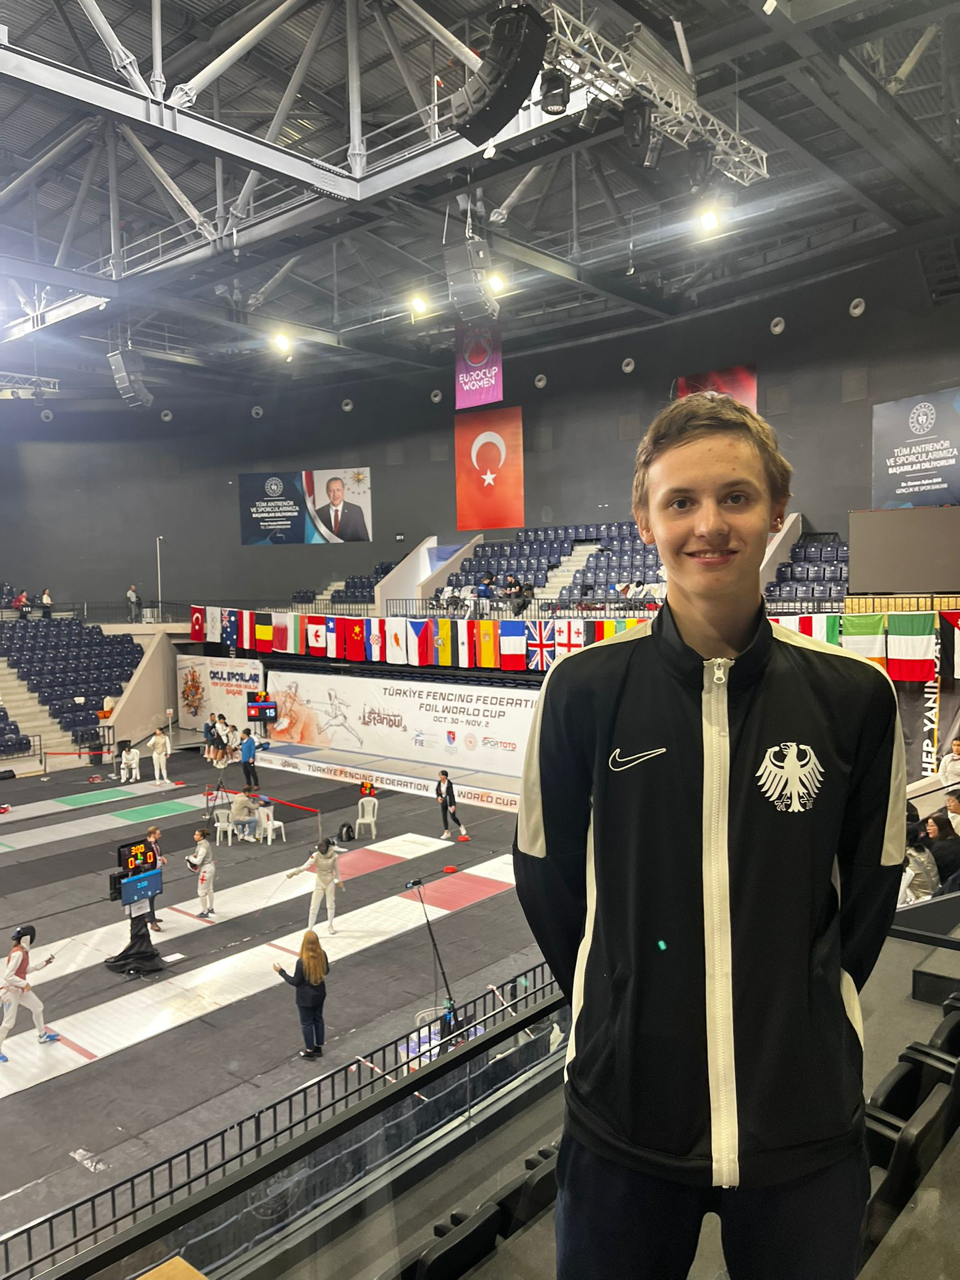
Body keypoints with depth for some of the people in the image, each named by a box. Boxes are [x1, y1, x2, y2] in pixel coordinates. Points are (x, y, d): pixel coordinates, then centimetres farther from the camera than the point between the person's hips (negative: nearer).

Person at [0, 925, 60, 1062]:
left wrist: (44, 963, 11)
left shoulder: (23, 950, 0)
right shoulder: (17, 953, -29)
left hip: (19, 989, 9)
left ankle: (42, 1035, 38)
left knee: (38, 1008, 20)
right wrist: (25, 984, -24)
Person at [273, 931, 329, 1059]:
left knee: (306, 1023, 16)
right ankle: (318, 1047, 37)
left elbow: (295, 982, -19)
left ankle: (309, 1050, 32)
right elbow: (326, 971, 3)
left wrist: (281, 972, -9)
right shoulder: (322, 955, -14)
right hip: (319, 994, 5)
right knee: (318, 1019, 23)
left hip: (306, 998, -5)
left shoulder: (302, 961, -31)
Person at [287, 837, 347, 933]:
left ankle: (330, 926, 38)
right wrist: (294, 872, -46)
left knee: (331, 905, 16)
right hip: (319, 883, -1)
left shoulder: (333, 855, -14)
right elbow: (306, 866, -31)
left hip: (330, 882, 2)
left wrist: (339, 880, 13)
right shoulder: (316, 855, -20)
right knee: (314, 908, -3)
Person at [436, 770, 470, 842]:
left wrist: (453, 805, -30)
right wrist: (438, 797, -10)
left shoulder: (449, 784, -24)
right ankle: (447, 832, 16)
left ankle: (461, 826, 27)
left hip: (450, 801, -6)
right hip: (443, 801, 6)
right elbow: (437, 791, 10)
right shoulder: (439, 783, -6)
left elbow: (451, 794, -26)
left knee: (453, 817, -1)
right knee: (444, 817, 6)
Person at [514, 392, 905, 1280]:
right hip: (626, 1114, 0)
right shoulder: (584, 688, -10)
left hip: (806, 1123, 1)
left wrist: (803, 1013, 5)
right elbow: (544, 871, 1)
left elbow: (872, 881, 5)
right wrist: (626, 1009, 4)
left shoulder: (854, 695, -8)